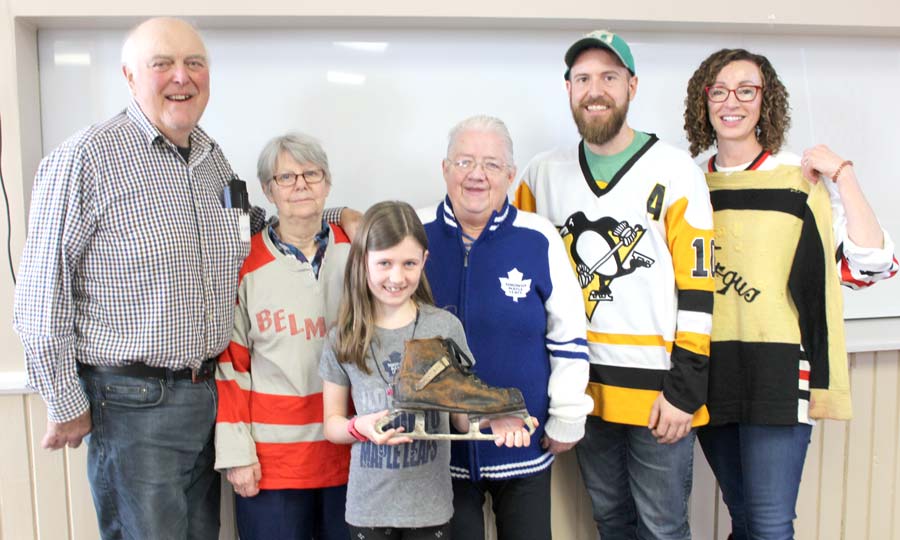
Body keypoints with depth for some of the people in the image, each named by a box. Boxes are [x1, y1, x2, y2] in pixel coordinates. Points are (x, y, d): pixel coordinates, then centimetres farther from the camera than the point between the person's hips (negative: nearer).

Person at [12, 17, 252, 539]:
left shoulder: (215, 158, 8)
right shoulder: (85, 160, -14)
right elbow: (43, 297, -13)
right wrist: (67, 405, -10)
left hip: (210, 393, 7)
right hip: (132, 403, -6)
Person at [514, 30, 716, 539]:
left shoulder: (676, 171, -6)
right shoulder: (543, 173, 5)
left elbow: (696, 288, -8)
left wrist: (685, 390, -11)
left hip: (656, 389, -3)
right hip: (580, 388, 4)